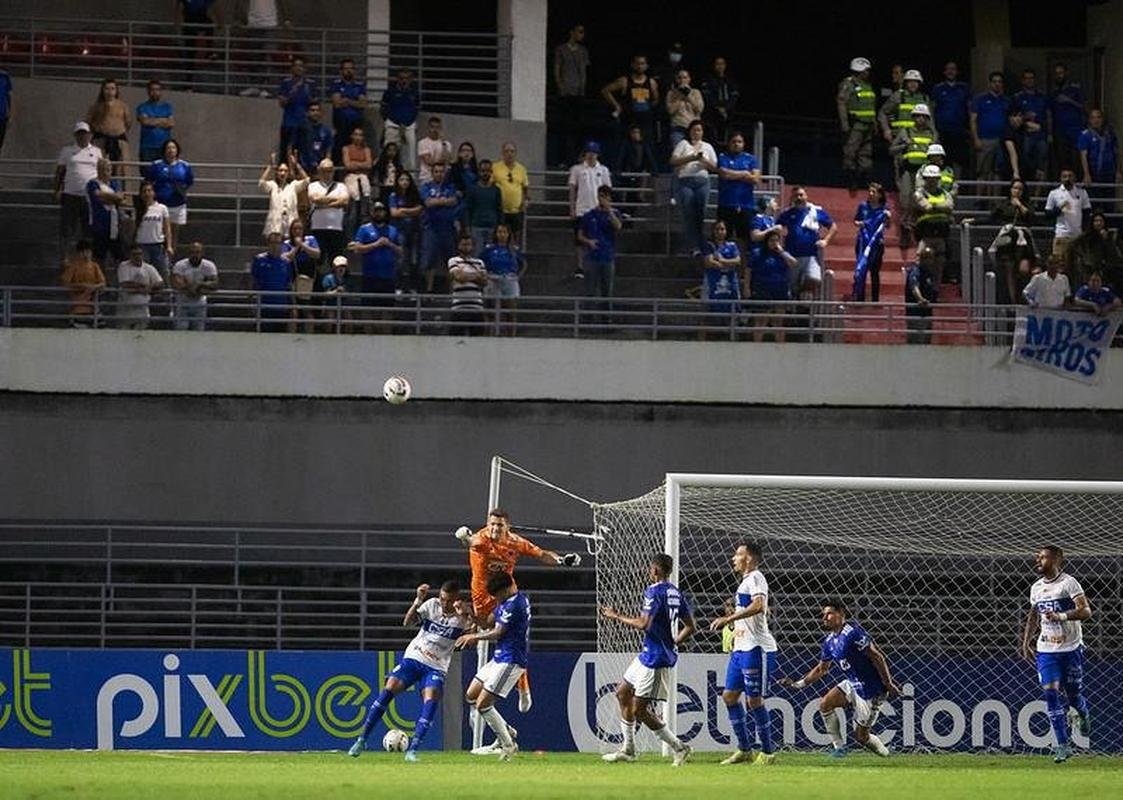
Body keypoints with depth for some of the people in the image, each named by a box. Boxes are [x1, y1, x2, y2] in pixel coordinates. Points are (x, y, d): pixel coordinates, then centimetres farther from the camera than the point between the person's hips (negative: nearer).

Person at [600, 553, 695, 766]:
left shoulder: (654, 592, -17)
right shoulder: (676, 594, 11)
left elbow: (644, 623, -26)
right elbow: (690, 627, 13)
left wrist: (617, 617, -13)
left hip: (655, 659, -10)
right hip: (648, 655, 10)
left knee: (639, 709, -6)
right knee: (622, 693, 19)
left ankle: (679, 747, -3)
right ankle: (628, 749, 25)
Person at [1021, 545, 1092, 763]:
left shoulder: (1068, 583, -9)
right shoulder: (1036, 588, 10)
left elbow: (1085, 611, -17)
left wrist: (1061, 616, -31)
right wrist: (1026, 642, 16)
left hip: (1071, 647, -4)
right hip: (1046, 649, 4)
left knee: (1073, 694, 4)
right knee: (1050, 692, -10)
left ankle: (1082, 713, 43)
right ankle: (1062, 745, -9)